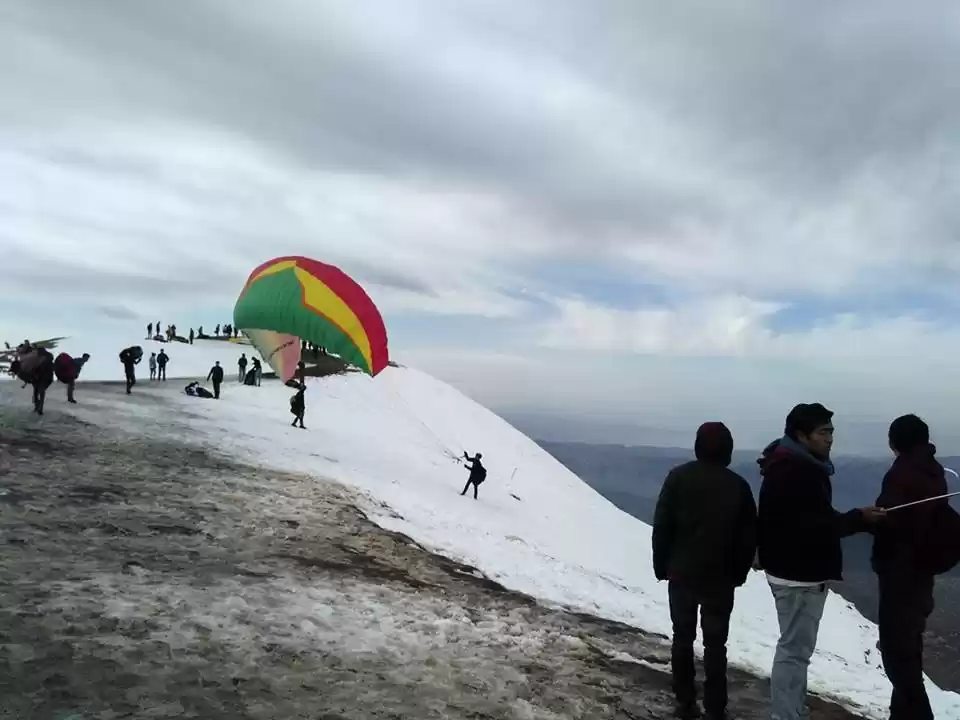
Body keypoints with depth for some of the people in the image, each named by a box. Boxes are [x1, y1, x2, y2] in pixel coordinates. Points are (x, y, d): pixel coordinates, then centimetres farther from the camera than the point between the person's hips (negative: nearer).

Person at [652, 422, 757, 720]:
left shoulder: (678, 477, -5)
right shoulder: (738, 485, -3)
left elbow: (661, 525, -6)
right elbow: (749, 536, 1)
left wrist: (661, 565, 4)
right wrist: (739, 573, 11)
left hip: (682, 572, 0)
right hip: (721, 577, 0)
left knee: (683, 637, 10)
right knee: (715, 642, 7)